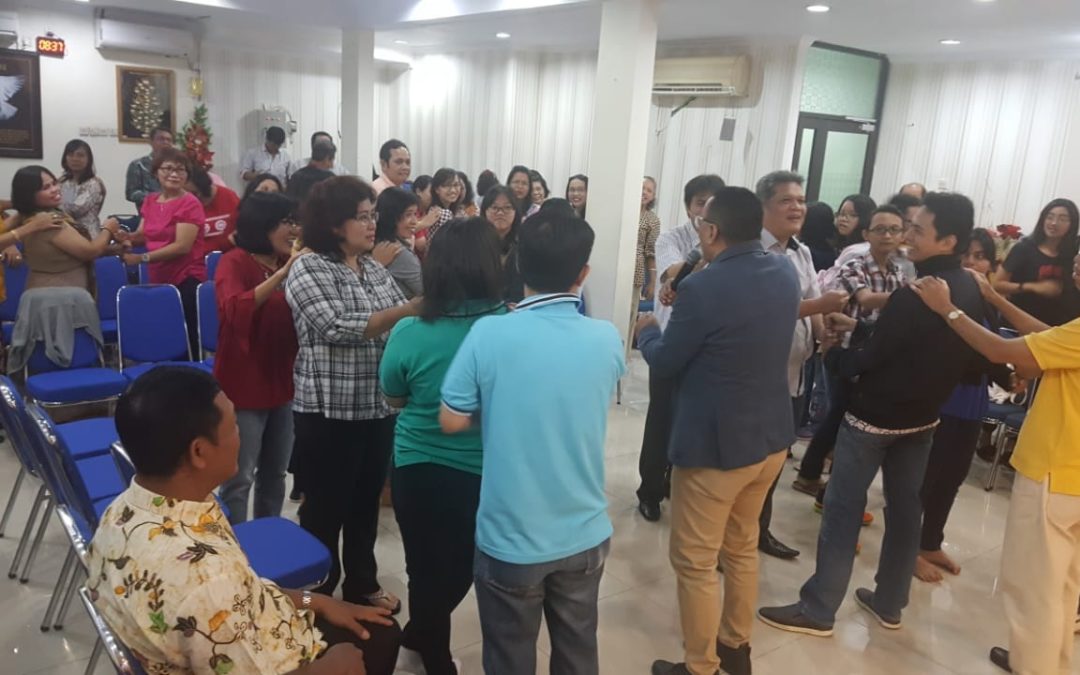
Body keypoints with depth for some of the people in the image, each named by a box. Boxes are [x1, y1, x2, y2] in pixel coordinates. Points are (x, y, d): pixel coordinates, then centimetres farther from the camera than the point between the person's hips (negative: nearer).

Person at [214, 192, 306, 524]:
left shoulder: (290, 263, 7)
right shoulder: (234, 262, -11)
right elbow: (235, 310, -29)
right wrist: (281, 275, -33)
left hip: (282, 382, 7)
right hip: (244, 385, -6)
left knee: (275, 474, 17)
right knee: (240, 477, 0)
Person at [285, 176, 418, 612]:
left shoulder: (376, 268, 10)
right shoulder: (308, 269, -10)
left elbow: (400, 326, 10)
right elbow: (339, 329, -22)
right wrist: (409, 310, -25)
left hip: (378, 407, 6)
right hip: (328, 410, -6)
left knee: (366, 503, 18)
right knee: (325, 508, 8)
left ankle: (362, 585, 35)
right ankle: (318, 594, 26)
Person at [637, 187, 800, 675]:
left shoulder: (703, 288, -23)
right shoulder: (786, 274, -1)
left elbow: (665, 363, -11)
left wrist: (647, 332, 9)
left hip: (715, 445, -8)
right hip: (771, 436, 8)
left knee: (695, 562, 9)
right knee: (742, 548, 25)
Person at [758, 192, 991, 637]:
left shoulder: (914, 297, -25)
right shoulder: (971, 292, 1)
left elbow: (867, 360, -19)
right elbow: (975, 366, 9)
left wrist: (831, 352, -2)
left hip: (874, 416, -8)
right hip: (923, 418, 8)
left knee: (843, 508, 0)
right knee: (905, 509, 15)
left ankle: (818, 610, 7)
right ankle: (889, 603, 28)